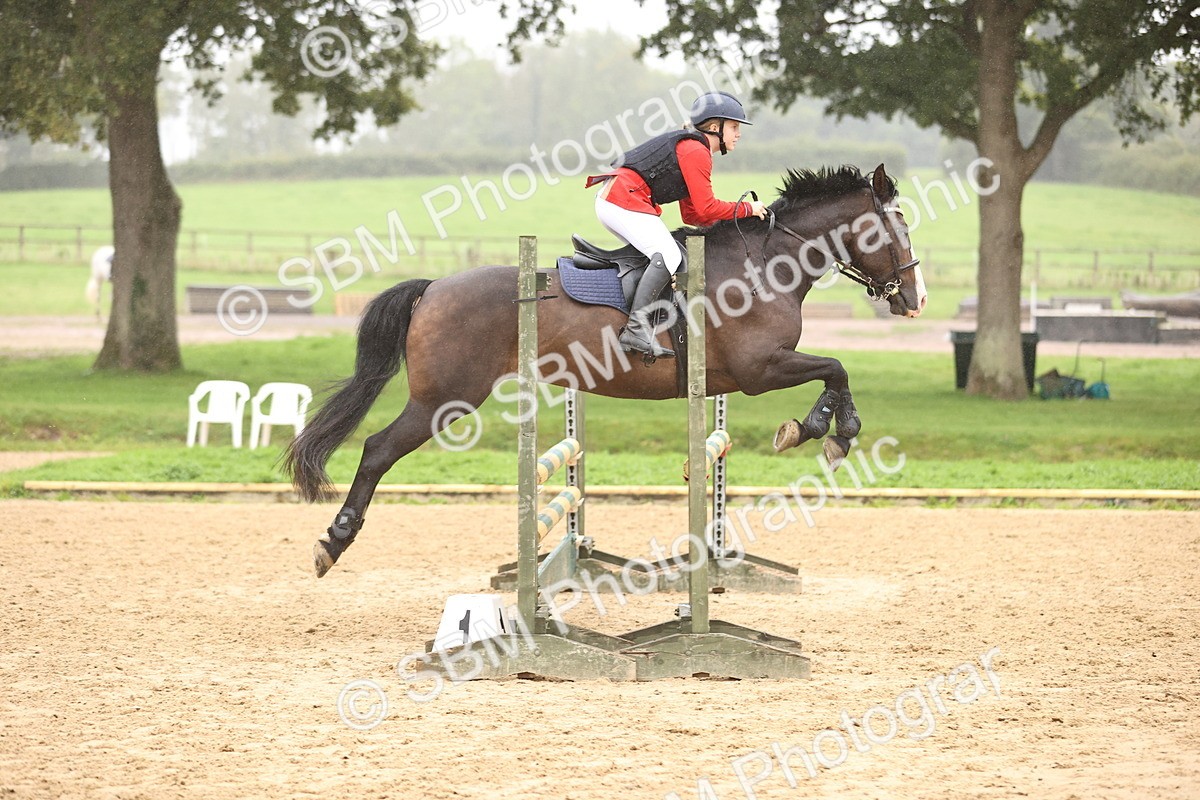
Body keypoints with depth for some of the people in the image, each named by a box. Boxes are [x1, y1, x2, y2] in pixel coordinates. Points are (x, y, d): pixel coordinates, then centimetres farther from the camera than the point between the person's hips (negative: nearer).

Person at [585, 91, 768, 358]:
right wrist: (747, 209, -3)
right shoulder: (696, 151, -9)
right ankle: (637, 328, -33)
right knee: (668, 256, -23)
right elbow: (705, 208, -14)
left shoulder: (689, 148, 24)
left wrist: (732, 219, 13)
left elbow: (692, 215, 24)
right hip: (625, 201, -11)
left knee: (673, 254, 16)